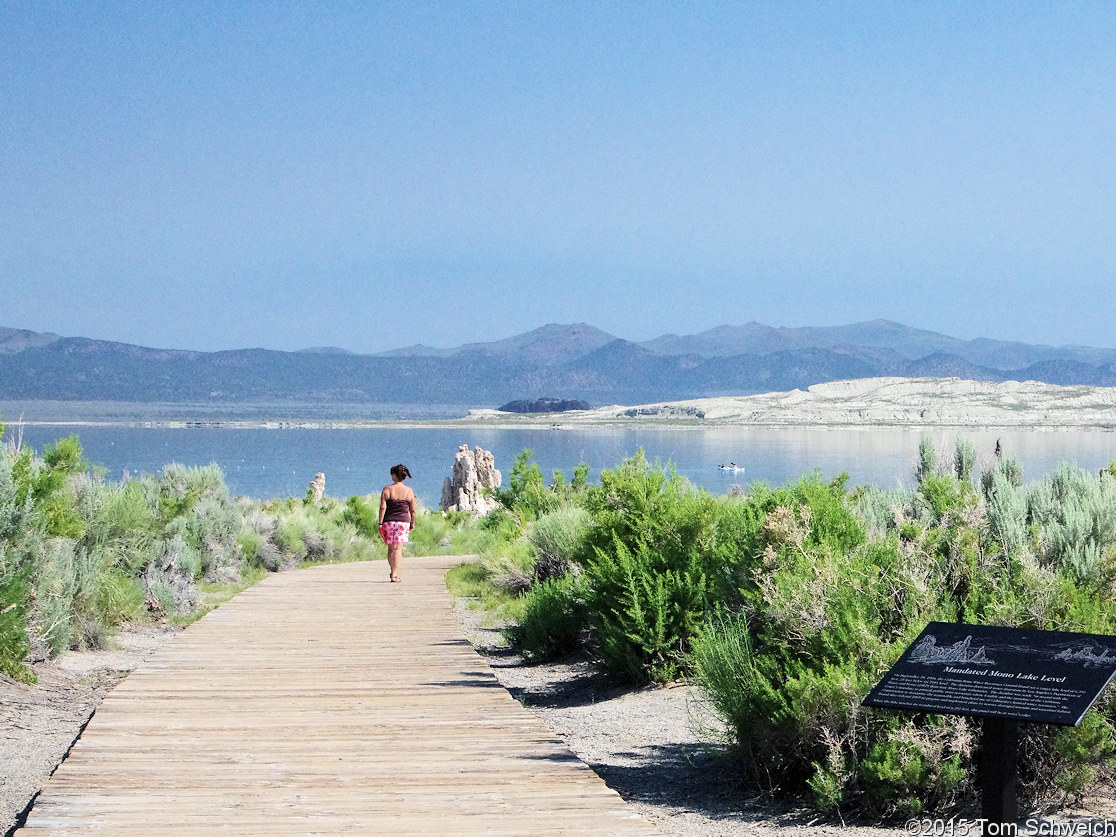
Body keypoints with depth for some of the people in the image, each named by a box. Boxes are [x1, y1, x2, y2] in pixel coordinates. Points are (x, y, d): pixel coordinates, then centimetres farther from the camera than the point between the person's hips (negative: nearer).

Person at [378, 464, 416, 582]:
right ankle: (394, 574, -10)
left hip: (389, 521, 0)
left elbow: (383, 507, -8)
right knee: (398, 548, -2)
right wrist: (412, 523, 15)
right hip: (403, 521, 0)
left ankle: (393, 572, 22)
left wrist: (380, 523, -4)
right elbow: (412, 510, 3)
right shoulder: (409, 491, 0)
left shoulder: (387, 489, -3)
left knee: (391, 548, 13)